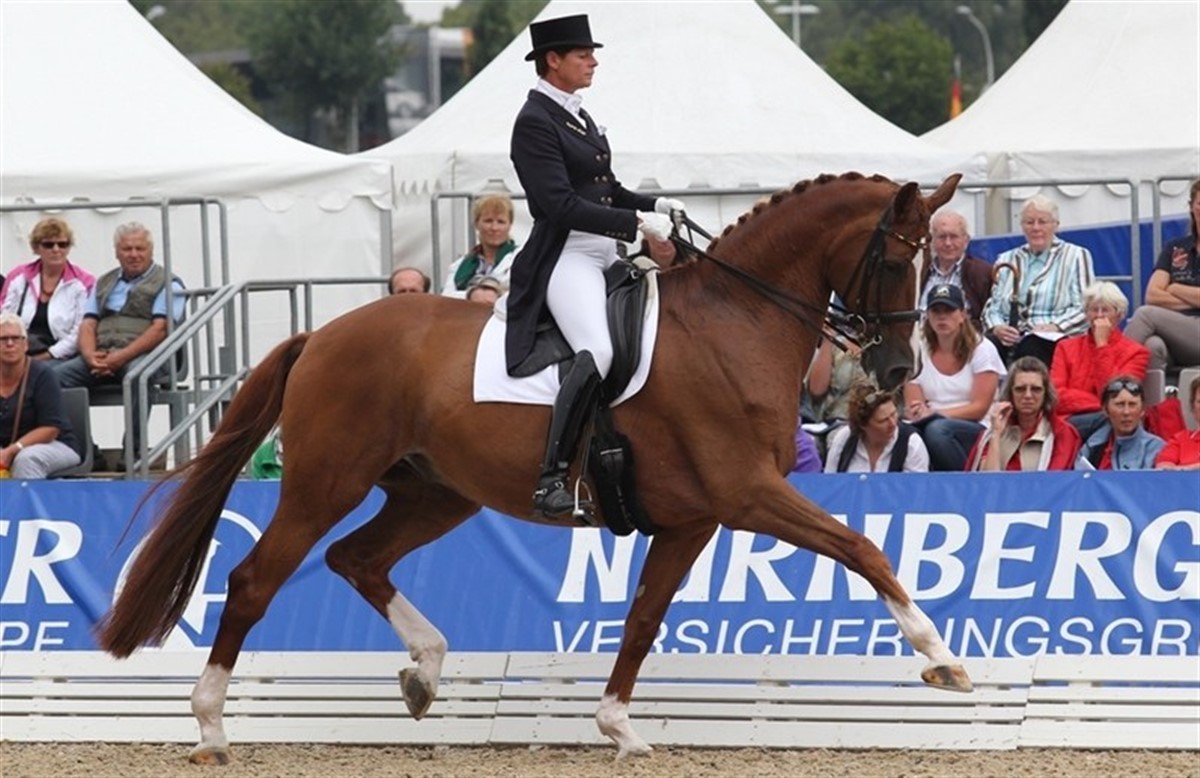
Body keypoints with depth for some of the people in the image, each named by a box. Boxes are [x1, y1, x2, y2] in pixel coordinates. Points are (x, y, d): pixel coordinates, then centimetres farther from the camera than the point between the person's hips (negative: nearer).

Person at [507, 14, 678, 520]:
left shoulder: (576, 117, 18)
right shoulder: (535, 123, -11)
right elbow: (561, 204, -20)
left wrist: (655, 206, 7)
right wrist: (637, 222, -22)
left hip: (605, 257, 10)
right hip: (565, 258, -10)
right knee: (597, 353, -30)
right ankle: (552, 481, -31)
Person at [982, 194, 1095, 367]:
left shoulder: (1076, 256, 13)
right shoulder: (1007, 260, 25)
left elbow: (1084, 308, 3)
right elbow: (992, 306, 18)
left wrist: (1055, 326, -16)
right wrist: (996, 327, -6)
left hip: (1053, 340, -3)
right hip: (1010, 339, 3)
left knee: (1029, 347, -39)